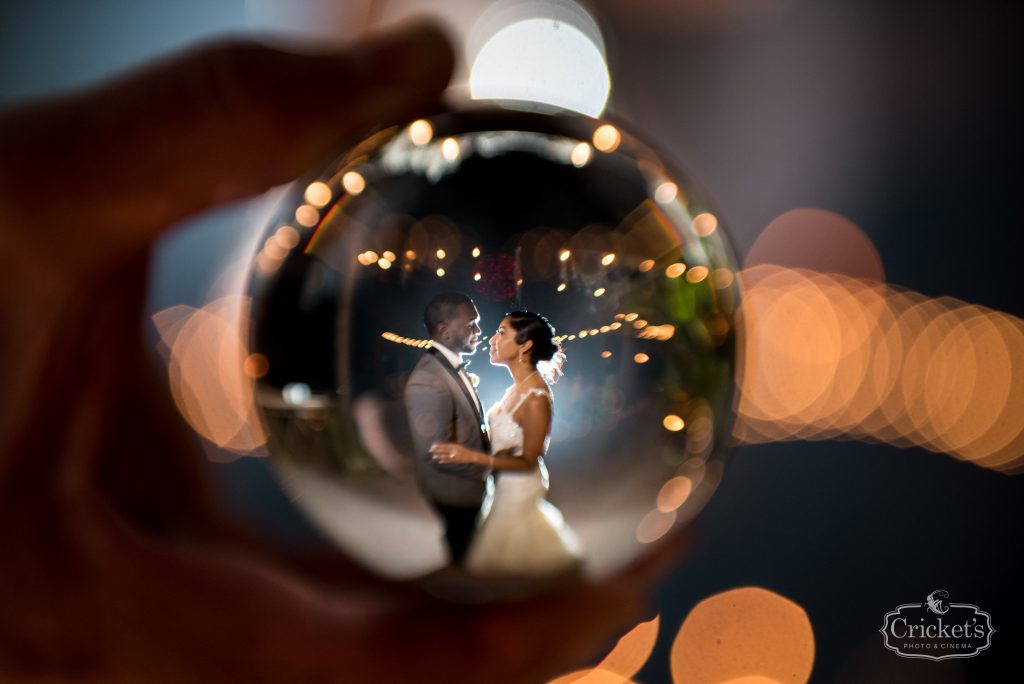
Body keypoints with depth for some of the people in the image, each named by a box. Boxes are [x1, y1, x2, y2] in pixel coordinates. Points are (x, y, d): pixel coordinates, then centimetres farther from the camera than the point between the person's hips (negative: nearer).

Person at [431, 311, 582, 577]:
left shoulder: (536, 399, -29)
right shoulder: (518, 386, -3)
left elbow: (528, 461, -24)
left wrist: (473, 456, -31)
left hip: (520, 492, -8)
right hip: (502, 486, 8)